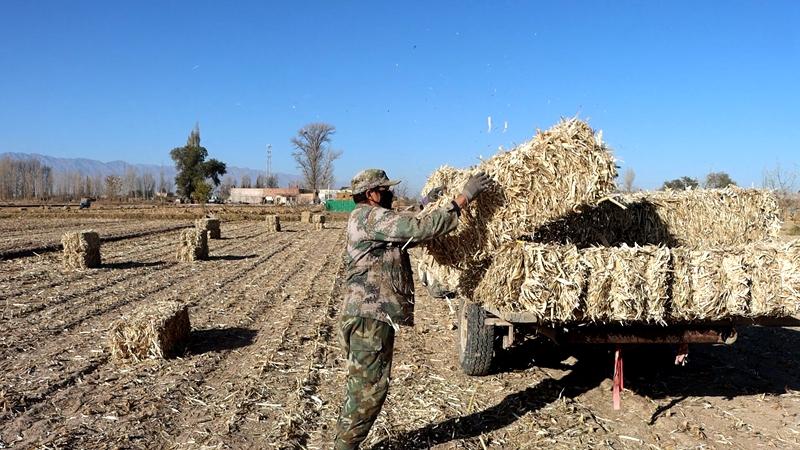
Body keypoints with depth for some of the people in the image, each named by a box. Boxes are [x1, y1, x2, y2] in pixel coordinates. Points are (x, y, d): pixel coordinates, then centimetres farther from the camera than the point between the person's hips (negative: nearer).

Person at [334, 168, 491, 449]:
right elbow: (421, 229, -22)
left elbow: (410, 232, 29)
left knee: (362, 386, 18)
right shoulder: (370, 216, -14)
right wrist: (465, 196, -19)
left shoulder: (369, 219, 19)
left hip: (372, 315, 11)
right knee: (369, 388, -4)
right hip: (371, 316, -11)